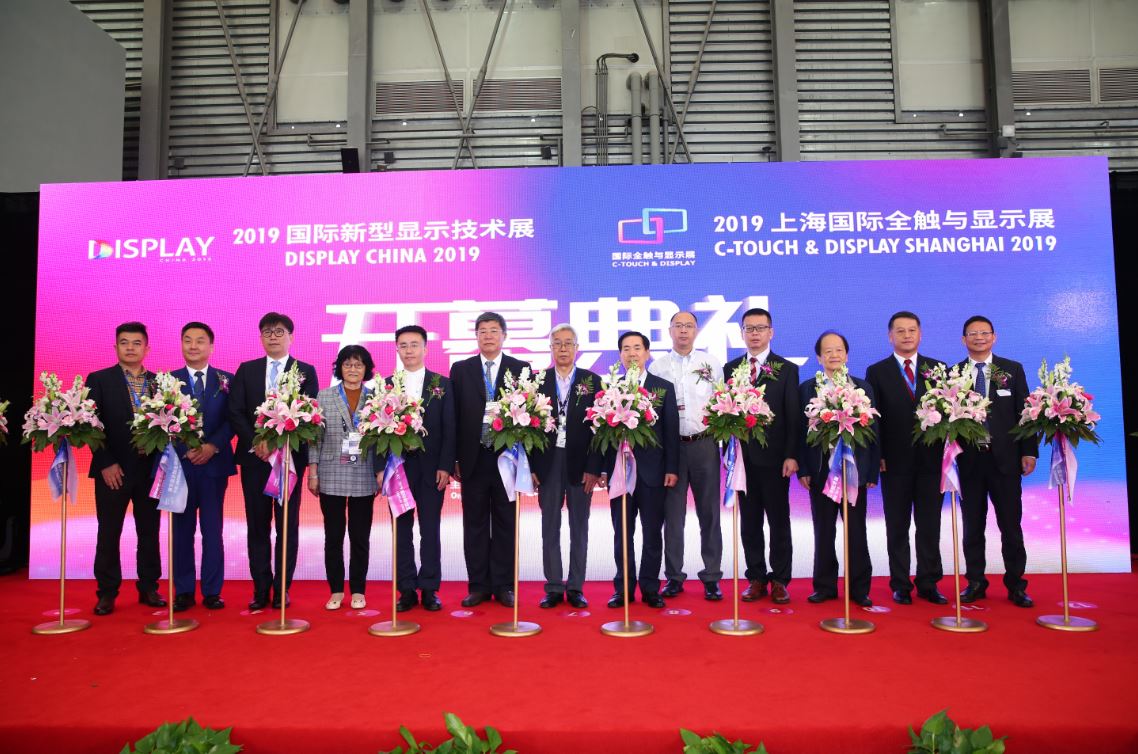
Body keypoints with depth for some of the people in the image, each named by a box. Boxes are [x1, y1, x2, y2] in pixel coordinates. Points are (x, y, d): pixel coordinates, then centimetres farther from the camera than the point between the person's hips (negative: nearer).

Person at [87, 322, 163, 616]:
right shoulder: (98, 380, 1)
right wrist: (106, 463, -10)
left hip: (150, 469, 2)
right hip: (113, 470, -2)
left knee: (149, 532, 8)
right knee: (108, 534, 5)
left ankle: (149, 588, 19)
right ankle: (107, 592, 16)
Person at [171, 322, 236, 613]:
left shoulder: (227, 380, 6)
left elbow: (232, 420, 1)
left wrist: (213, 446, -13)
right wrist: (185, 450, -12)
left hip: (214, 463, 0)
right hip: (180, 463, 1)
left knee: (213, 529, 4)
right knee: (182, 529, 6)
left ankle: (212, 591, 11)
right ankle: (184, 591, 14)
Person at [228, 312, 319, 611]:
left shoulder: (306, 371, 4)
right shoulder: (246, 370, 11)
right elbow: (235, 412, 4)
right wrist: (255, 443, -10)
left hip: (290, 456, -2)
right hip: (254, 457, 2)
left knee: (287, 526, 4)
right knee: (257, 526, 5)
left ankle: (283, 588, 12)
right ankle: (261, 588, 13)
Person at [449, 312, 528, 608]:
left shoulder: (521, 369, 3)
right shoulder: (461, 369, 7)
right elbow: (454, 416, 5)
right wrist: (454, 458, 0)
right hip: (473, 458, 1)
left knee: (505, 524, 6)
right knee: (475, 524, 7)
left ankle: (503, 586, 16)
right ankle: (479, 586, 16)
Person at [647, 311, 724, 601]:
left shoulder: (711, 363, 8)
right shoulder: (657, 366, 8)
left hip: (704, 444, 0)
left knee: (709, 512, 4)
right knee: (673, 514, 5)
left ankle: (711, 577, 13)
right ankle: (674, 577, 15)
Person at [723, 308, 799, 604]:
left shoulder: (787, 369, 3)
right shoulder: (730, 368, 9)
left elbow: (793, 416, -2)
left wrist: (791, 455, -10)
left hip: (775, 457, -2)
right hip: (742, 456, 2)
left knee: (779, 521, 6)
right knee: (749, 521, 8)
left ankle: (780, 580, 15)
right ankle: (756, 578, 18)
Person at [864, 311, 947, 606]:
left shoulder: (937, 369, 9)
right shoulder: (877, 372, 4)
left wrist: (948, 450, -4)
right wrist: (877, 456, -7)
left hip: (932, 459, 2)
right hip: (895, 461, -1)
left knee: (930, 526, 7)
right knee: (897, 527, 6)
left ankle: (928, 583, 16)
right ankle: (900, 585, 14)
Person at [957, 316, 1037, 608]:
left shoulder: (1013, 370, 6)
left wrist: (1029, 451, -4)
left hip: (1005, 458, 0)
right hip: (969, 459, 0)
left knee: (1011, 525, 5)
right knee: (972, 526, 8)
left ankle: (1016, 584, 17)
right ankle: (975, 583, 18)